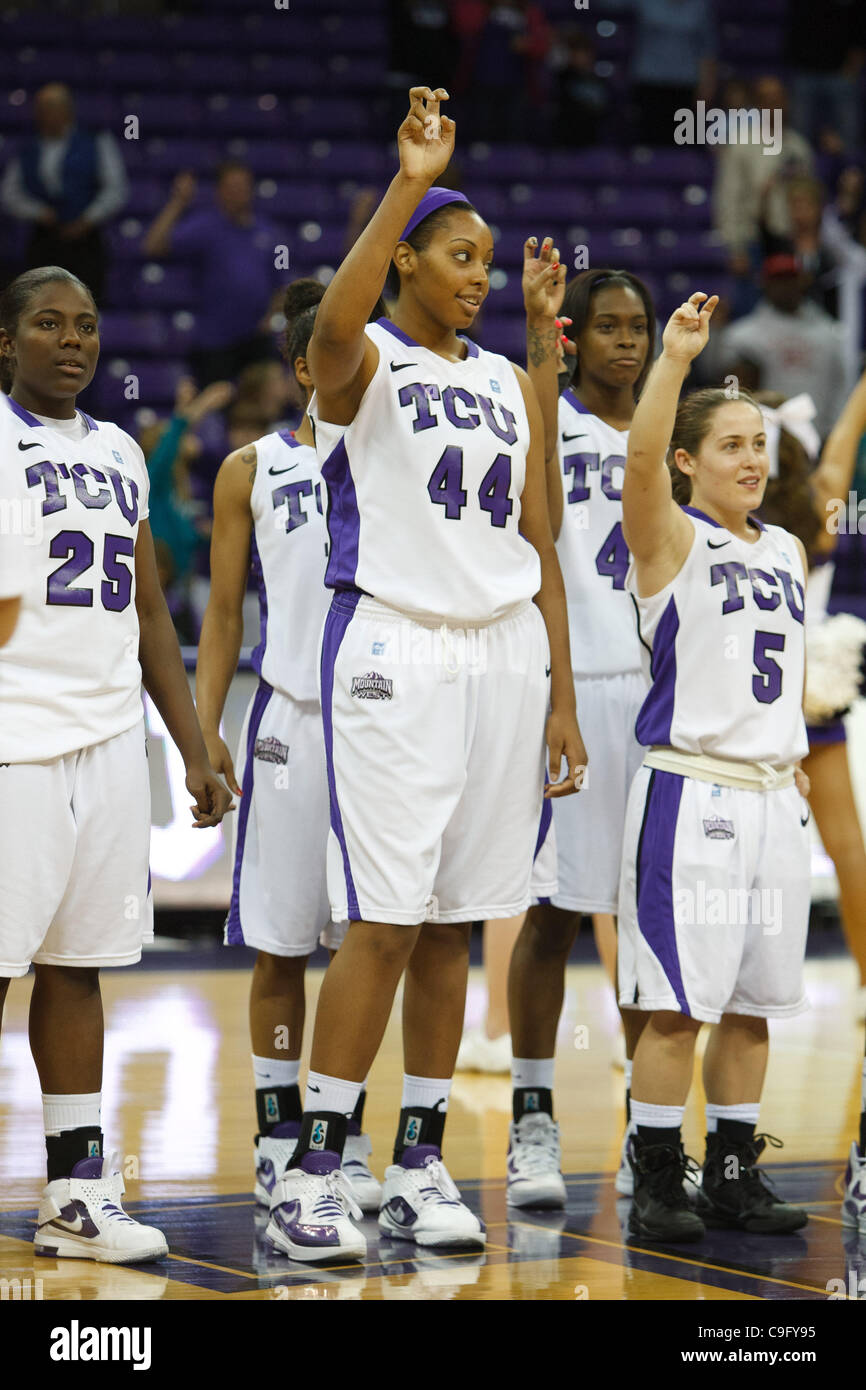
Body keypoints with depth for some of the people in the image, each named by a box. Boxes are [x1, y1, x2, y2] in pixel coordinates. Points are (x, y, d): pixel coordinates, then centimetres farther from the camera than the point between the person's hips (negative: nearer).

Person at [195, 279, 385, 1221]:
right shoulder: (252, 471, 5)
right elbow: (224, 613, 4)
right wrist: (205, 729, -3)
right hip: (292, 722, -2)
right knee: (280, 945, 2)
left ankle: (346, 1138, 10)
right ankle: (278, 1133, 12)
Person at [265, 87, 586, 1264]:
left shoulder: (512, 387, 14)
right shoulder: (362, 363, -2)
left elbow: (539, 550, 14)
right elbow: (333, 325, -29)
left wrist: (561, 696, 8)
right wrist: (409, 183, -34)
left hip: (502, 656, 5)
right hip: (392, 649, -5)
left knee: (453, 924, 7)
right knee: (385, 921, -11)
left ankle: (420, 1163, 15)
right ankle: (312, 1167, -4)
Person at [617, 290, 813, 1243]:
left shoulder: (787, 552, 15)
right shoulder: (671, 539, -4)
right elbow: (641, 460, -24)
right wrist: (676, 359, -33)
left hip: (771, 794, 6)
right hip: (689, 790, -6)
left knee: (752, 1003, 9)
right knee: (678, 1003, -6)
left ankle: (734, 1176, 17)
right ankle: (656, 1186, 0)